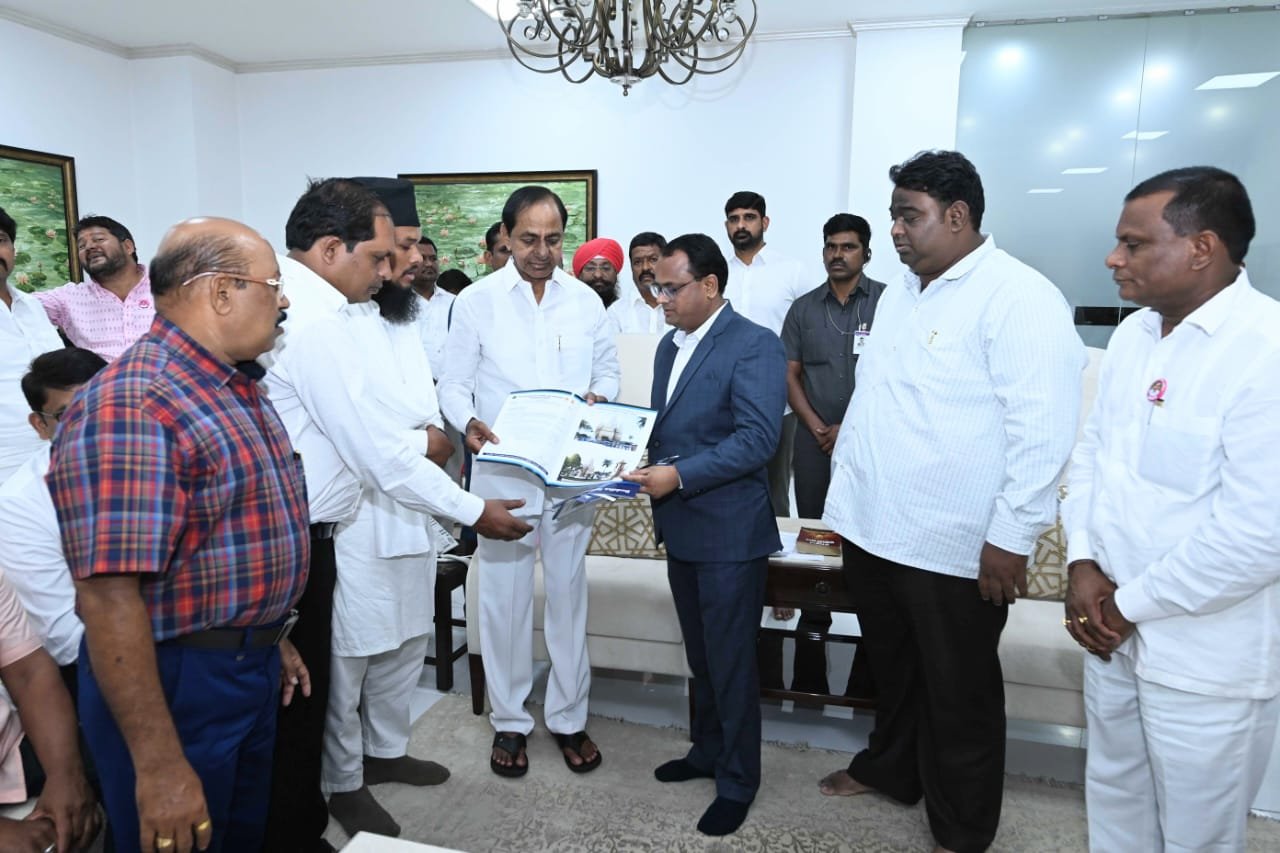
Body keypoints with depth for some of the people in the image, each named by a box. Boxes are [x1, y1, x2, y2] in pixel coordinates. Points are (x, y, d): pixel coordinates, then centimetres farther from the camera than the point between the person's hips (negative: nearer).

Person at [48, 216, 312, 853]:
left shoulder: (237, 388, 6)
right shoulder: (129, 407, -24)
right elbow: (109, 598, -27)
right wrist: (158, 766, -25)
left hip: (250, 668, 9)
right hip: (177, 681, -9)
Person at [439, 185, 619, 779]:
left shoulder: (586, 301, 7)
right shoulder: (476, 301, 0)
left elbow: (607, 370, 14)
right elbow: (453, 383, 1)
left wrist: (599, 397, -9)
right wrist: (469, 422, -20)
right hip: (502, 469, -2)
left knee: (568, 592, 10)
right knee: (504, 596, 7)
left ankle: (569, 718, 26)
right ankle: (509, 721, 25)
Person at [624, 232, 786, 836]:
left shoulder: (754, 345, -14)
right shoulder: (670, 345, 12)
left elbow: (757, 438, -22)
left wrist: (678, 476, -25)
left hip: (729, 530, -8)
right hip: (680, 526, 8)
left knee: (731, 660, 6)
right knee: (700, 652, 21)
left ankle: (737, 780, 25)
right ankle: (707, 750, 40)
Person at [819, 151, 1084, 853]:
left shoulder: (1020, 298, -14)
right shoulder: (898, 293, 12)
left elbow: (1042, 431, -18)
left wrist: (1011, 538, -18)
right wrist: (843, 492, 17)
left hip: (955, 549, -7)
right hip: (872, 529, 7)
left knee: (959, 695, 11)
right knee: (891, 666, 24)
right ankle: (888, 768, 47)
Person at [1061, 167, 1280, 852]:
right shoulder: (1132, 333, 4)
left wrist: (1130, 603, -15)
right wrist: (1082, 563, -3)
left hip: (1207, 659, -6)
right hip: (1112, 630, 7)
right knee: (1112, 797, 24)